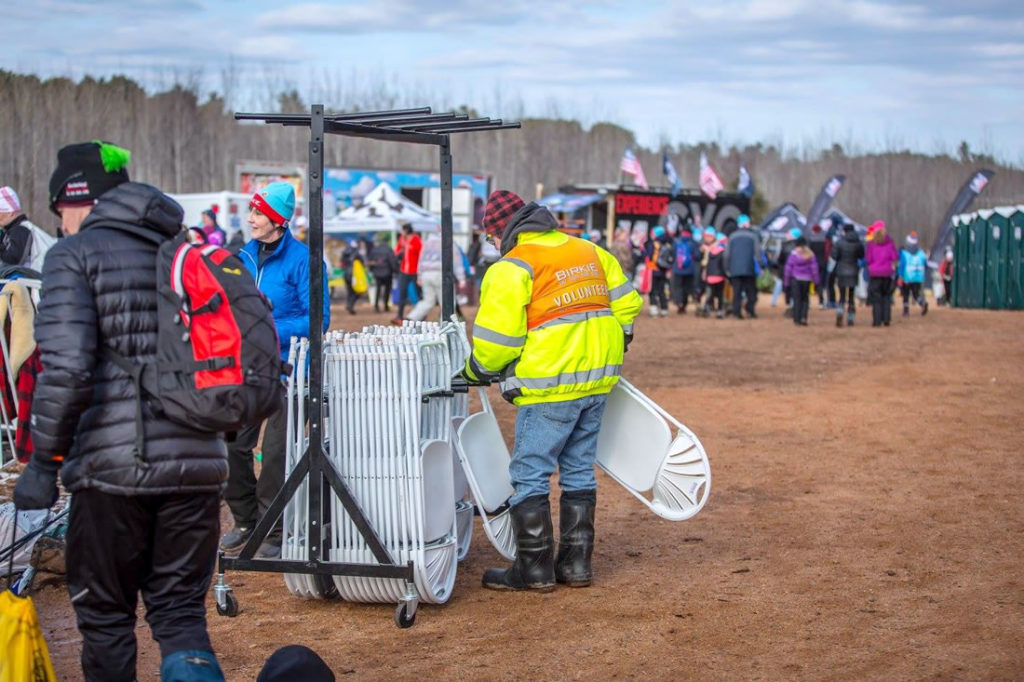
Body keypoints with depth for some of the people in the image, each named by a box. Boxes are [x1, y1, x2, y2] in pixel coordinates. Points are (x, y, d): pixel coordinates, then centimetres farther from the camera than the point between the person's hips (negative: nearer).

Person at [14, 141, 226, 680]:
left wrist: (43, 462, -8)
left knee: (105, 615, 13)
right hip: (197, 462, 5)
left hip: (114, 466, -4)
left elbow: (66, 369, -15)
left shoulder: (74, 255, -2)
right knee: (180, 611, 10)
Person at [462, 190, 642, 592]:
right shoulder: (589, 251, 15)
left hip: (550, 386, -8)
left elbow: (497, 341, -13)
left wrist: (475, 371, 6)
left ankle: (535, 568, 5)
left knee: (529, 475, 1)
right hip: (598, 380, 8)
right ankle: (576, 563, 19)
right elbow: (626, 305, 17)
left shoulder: (512, 268, -8)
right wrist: (606, 355, 29)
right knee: (579, 471, 15)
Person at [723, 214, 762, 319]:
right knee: (751, 291, 8)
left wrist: (727, 269, 14)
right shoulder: (753, 236, 1)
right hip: (749, 270, -2)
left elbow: (727, 254, 9)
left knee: (736, 292, 3)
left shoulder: (732, 236, 9)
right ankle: (750, 310, 0)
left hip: (735, 270, 2)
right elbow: (758, 252, -5)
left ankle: (736, 311, -4)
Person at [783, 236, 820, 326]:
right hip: (806, 279, 1)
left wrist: (786, 281, 3)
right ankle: (803, 317, -3)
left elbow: (788, 268, -4)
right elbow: (814, 268, -1)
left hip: (795, 279, -1)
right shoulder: (810, 254, -3)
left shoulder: (793, 254, -7)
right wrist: (816, 281, 5)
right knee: (805, 299, 13)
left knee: (797, 299, 4)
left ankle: (797, 319, 2)